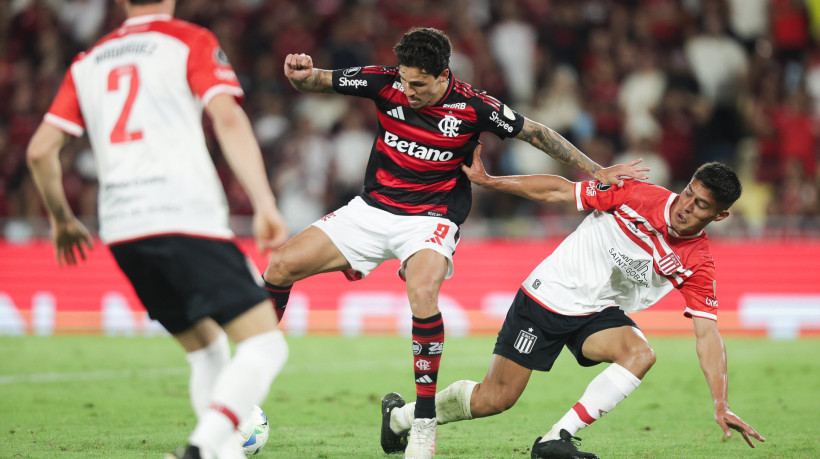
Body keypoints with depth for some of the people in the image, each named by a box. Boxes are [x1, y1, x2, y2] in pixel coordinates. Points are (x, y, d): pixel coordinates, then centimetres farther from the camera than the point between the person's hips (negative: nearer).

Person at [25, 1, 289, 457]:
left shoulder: (88, 62, 20)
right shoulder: (190, 41, 7)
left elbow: (41, 150, 17)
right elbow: (228, 119, -8)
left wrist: (62, 220, 32)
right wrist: (265, 204, -13)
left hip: (121, 230, 6)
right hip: (186, 220, -6)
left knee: (208, 352, 19)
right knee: (265, 345, -9)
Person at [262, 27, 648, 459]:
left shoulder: (473, 107, -16)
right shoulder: (386, 83, -10)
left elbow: (535, 132, -3)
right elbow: (319, 81, -3)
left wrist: (596, 172, -3)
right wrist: (302, 74, -28)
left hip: (431, 220, -4)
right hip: (372, 208, 4)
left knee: (422, 294, -34)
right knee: (281, 265, -7)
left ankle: (424, 423, -25)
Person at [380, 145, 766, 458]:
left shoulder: (698, 264, -13)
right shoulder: (636, 194, -19)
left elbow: (707, 335, -14)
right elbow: (558, 191, -10)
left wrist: (721, 405, -24)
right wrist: (488, 181, -10)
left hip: (600, 313, 3)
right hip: (548, 298, -3)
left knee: (640, 353, -28)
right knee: (494, 399, -3)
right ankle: (399, 415, 23)